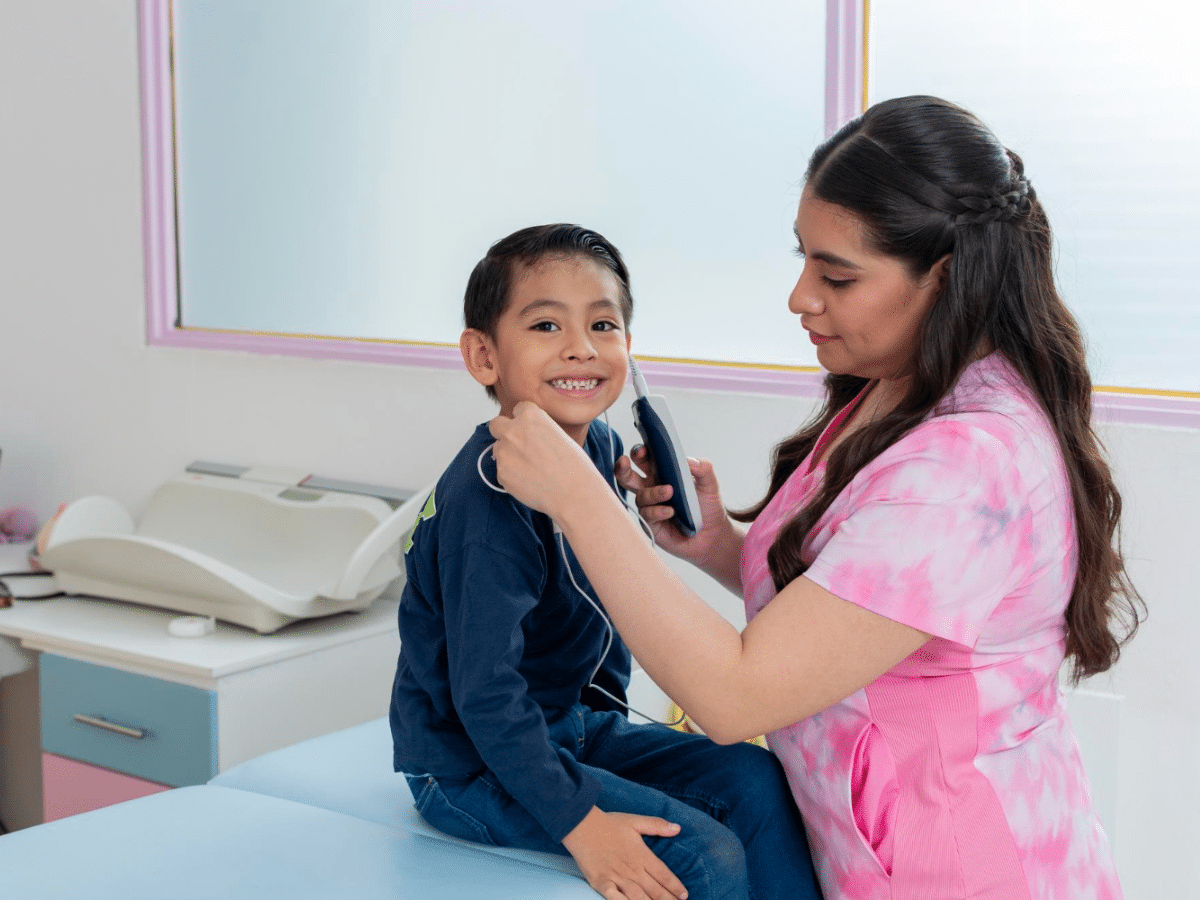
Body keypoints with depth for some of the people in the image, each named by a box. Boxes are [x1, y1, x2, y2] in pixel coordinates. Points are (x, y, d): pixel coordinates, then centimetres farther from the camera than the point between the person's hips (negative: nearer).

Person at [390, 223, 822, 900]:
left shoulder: (600, 448, -1)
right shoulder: (489, 502, -28)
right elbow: (484, 691, -28)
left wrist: (610, 711, 13)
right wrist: (580, 823, -27)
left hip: (572, 723, 8)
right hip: (473, 768, -8)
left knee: (755, 779, 0)